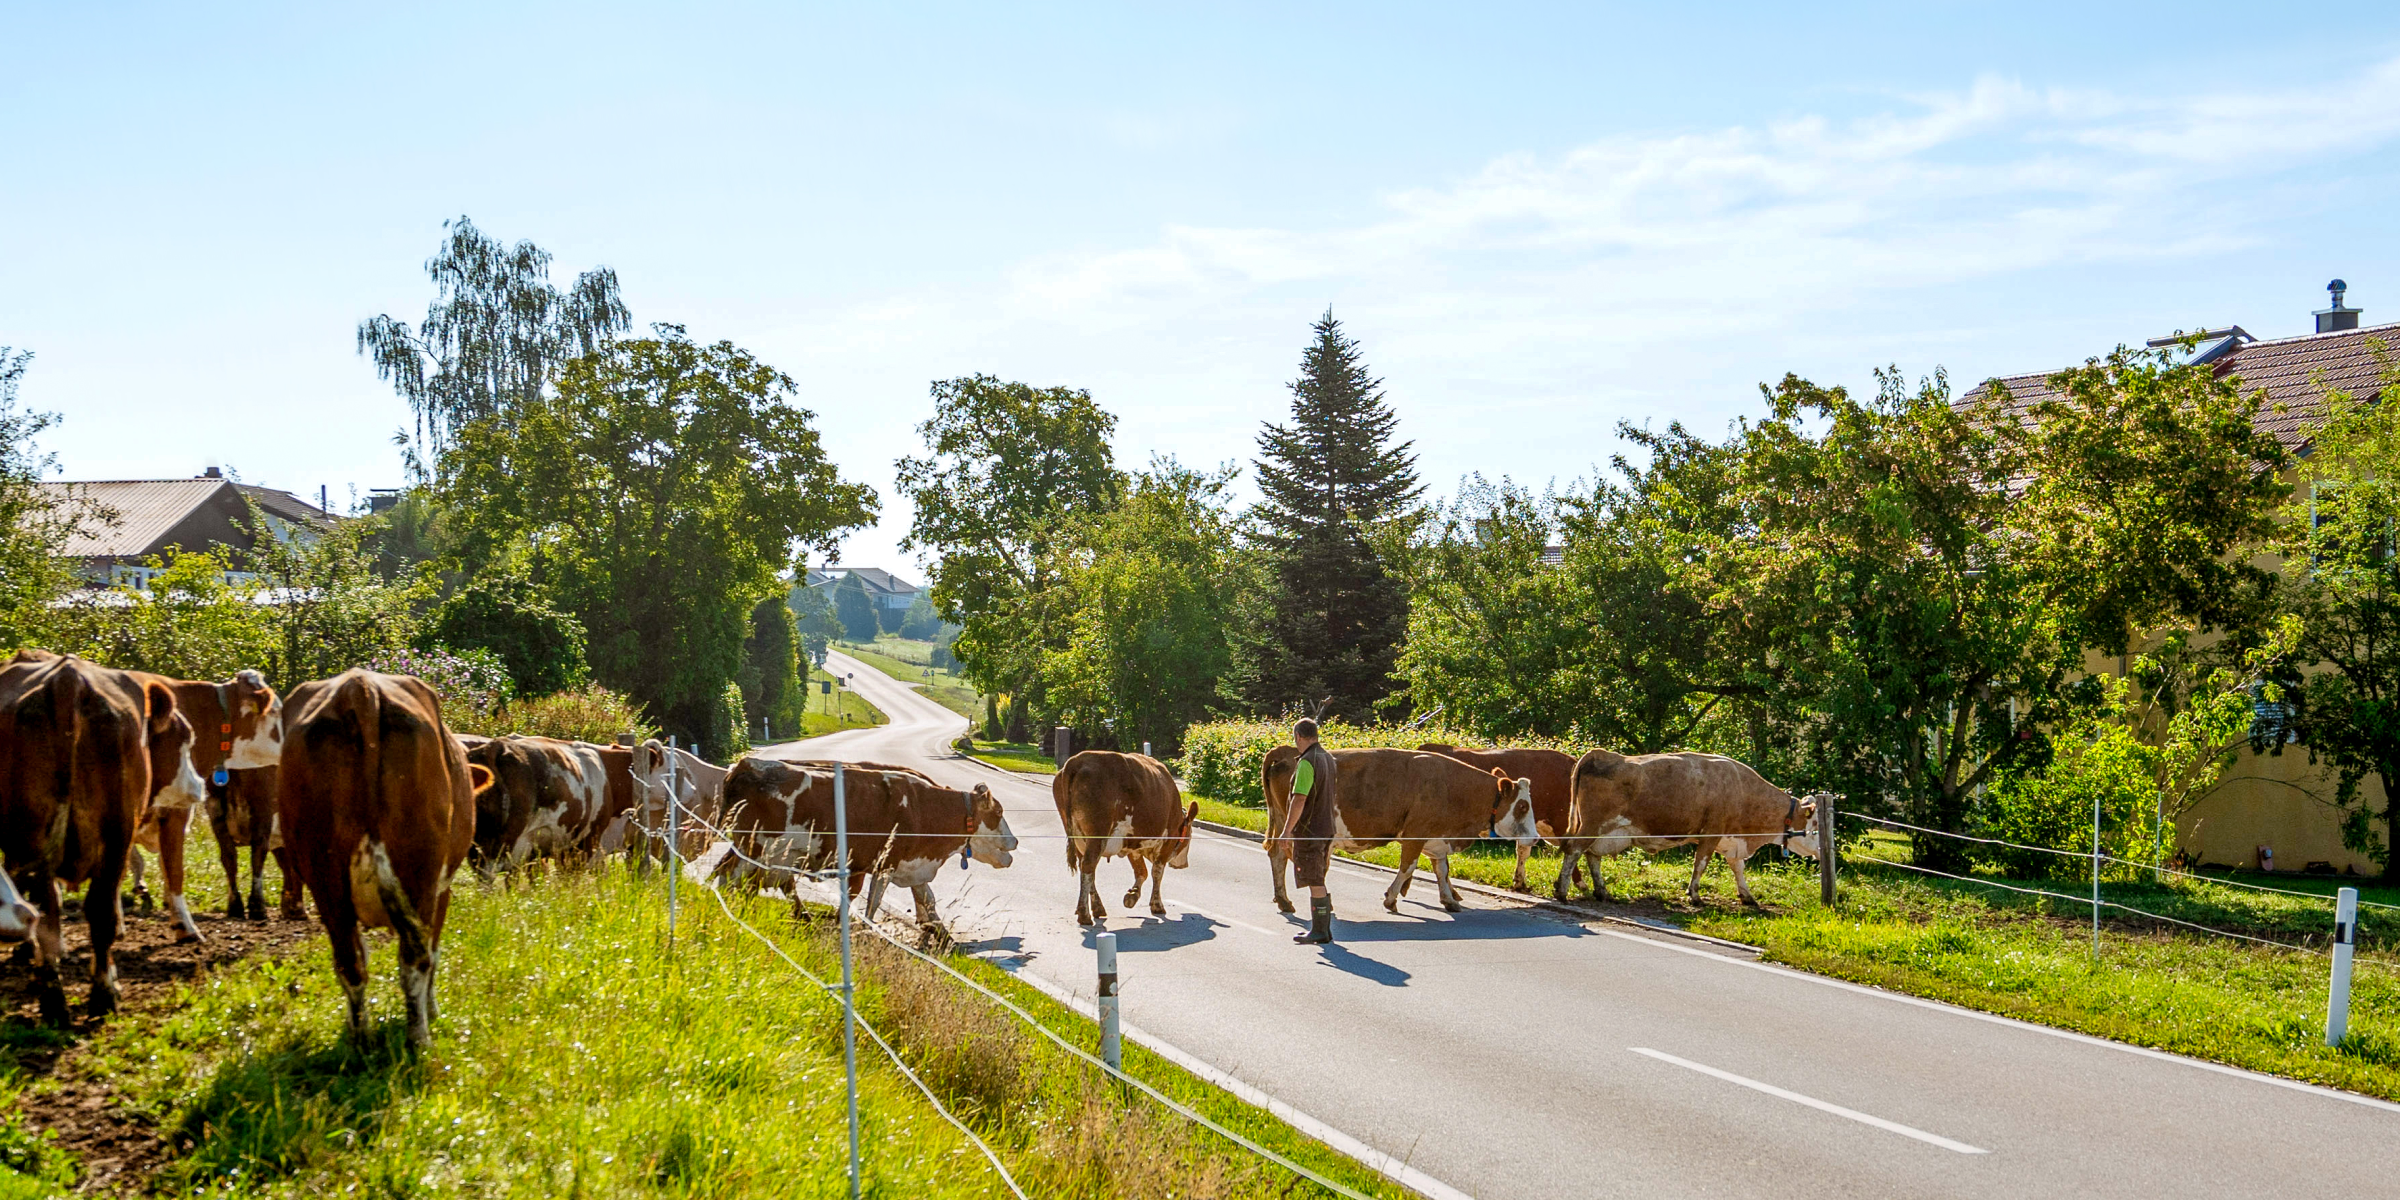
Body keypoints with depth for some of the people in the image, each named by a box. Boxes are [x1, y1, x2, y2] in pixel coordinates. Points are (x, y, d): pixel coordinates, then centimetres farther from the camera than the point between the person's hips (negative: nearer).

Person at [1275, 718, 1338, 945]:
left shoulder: (1307, 762, -18)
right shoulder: (1327, 758, 11)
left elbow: (1299, 799, -22)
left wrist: (1287, 830, -18)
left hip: (1309, 831, -9)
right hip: (1327, 828, 9)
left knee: (1314, 882, -3)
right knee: (1317, 880, 15)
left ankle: (1320, 932, 0)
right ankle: (1322, 928, 19)